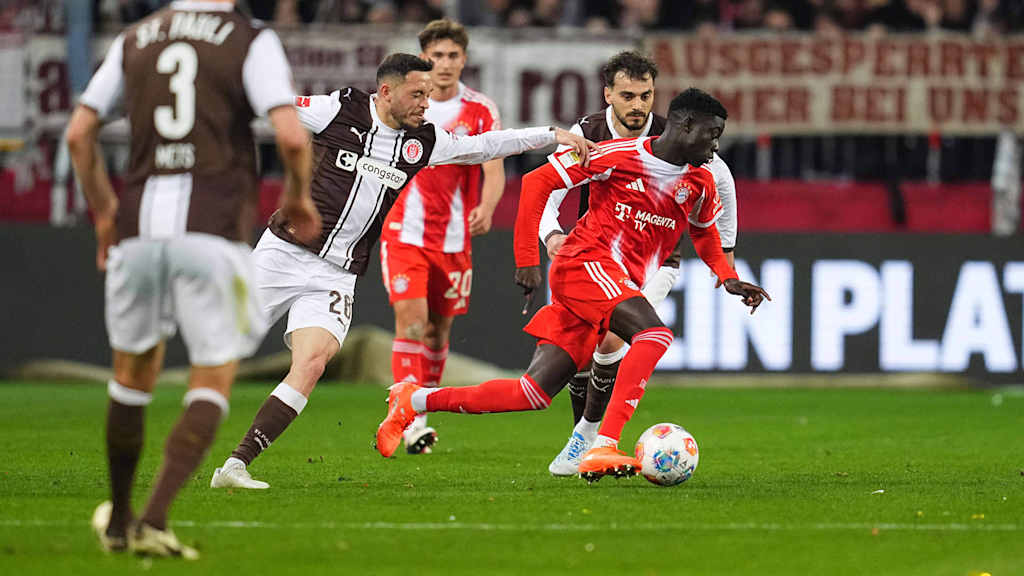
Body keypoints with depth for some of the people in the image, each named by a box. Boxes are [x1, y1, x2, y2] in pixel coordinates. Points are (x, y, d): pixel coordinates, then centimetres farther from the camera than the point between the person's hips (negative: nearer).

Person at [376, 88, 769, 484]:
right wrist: (527, 258, -9)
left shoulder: (700, 183, 10)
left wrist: (727, 277, 14)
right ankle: (603, 448, -38)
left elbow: (704, 231, 32)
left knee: (535, 393, -3)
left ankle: (414, 401, 10)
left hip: (621, 284, 7)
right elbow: (538, 181, -4)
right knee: (654, 333, -31)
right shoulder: (618, 155, -9)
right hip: (586, 262, -7)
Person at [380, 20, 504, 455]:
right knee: (411, 318, -16)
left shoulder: (480, 111, -2)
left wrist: (487, 207, -28)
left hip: (454, 236, 2)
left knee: (439, 329, 10)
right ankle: (409, 421, -19)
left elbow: (494, 171, -9)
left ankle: (423, 411, 26)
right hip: (405, 233, -2)